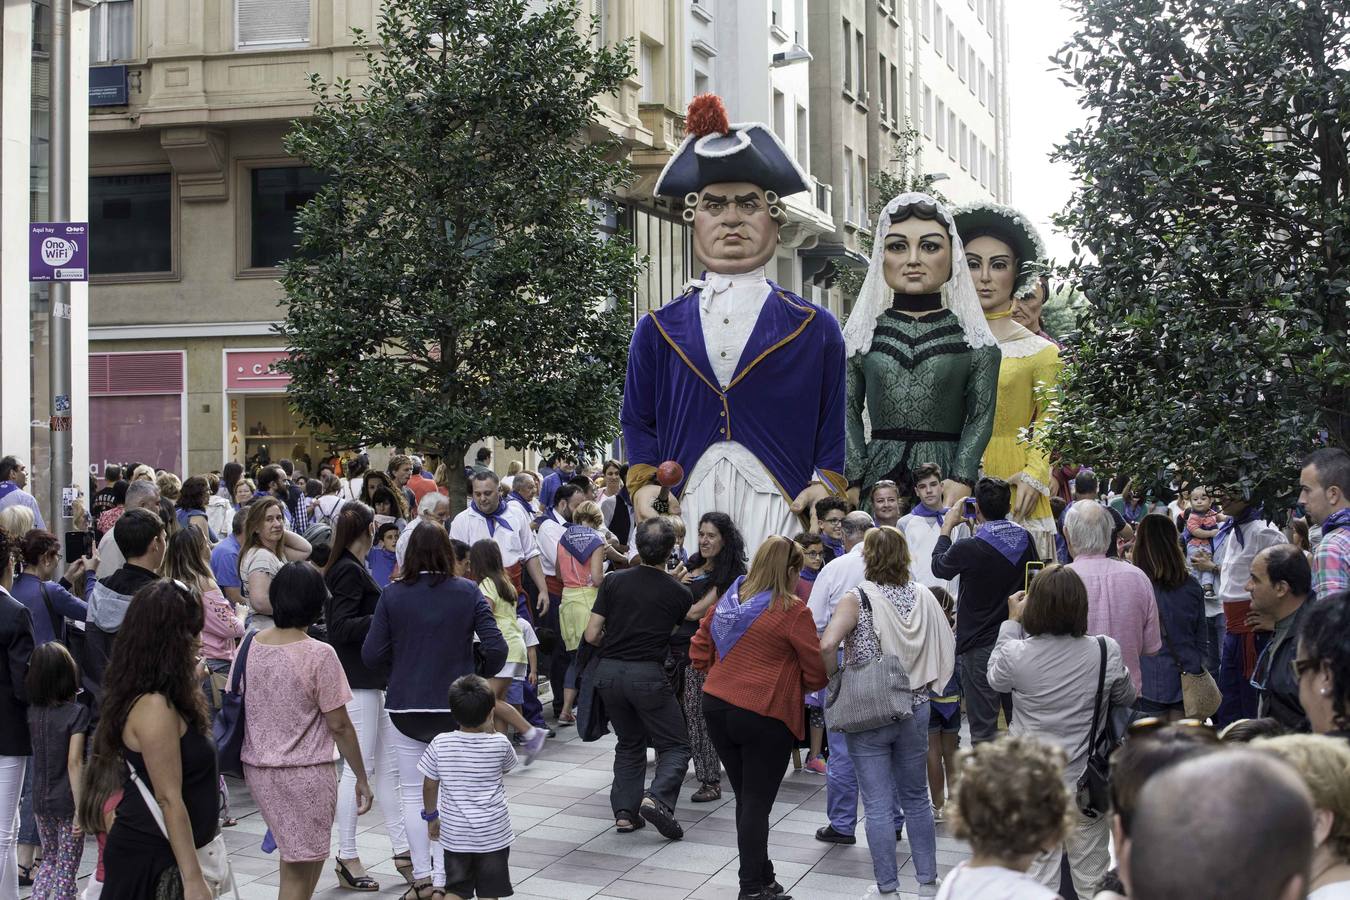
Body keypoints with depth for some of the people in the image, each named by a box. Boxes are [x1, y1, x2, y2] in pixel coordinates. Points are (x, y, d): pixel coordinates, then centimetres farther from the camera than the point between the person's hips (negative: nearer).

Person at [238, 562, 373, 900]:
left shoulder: (251, 646, 0)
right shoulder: (319, 655, -15)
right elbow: (339, 726, -13)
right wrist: (362, 778, -3)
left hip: (257, 768, 6)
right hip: (305, 773, -6)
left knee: (299, 858, 22)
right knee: (298, 871, 4)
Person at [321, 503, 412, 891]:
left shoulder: (352, 568, 15)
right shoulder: (349, 570, -14)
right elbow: (342, 627, -21)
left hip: (371, 680, 10)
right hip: (356, 682, -10)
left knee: (388, 767, 12)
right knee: (358, 768, -3)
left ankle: (402, 851, 17)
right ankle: (347, 858, 6)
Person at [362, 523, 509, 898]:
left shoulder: (392, 594, -4)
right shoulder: (468, 592, -5)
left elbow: (372, 653, -7)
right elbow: (496, 648, -9)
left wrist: (398, 671, 12)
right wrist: (482, 675, 11)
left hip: (405, 706, 0)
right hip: (455, 707, 0)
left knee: (413, 794, 12)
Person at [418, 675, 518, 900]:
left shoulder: (440, 744, -10)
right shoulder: (500, 743, -11)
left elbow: (429, 785, -1)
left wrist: (431, 816, 15)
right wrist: (491, 730, 9)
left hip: (454, 833, 1)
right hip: (493, 834, -1)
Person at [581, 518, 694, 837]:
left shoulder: (613, 581, 0)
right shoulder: (679, 593, -1)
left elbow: (592, 635, -1)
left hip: (609, 671, 3)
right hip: (648, 673, -3)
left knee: (629, 743, 21)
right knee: (675, 745, 7)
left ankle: (624, 811, 10)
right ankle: (657, 799, -18)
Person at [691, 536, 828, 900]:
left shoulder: (728, 601, 5)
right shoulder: (792, 611, -13)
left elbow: (699, 651, 14)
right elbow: (817, 672, -8)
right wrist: (800, 686, 12)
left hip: (716, 707, 6)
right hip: (765, 716, -6)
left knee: (745, 798, 16)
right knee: (757, 804, 3)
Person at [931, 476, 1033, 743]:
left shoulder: (968, 549, -19)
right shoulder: (1026, 540, -3)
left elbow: (939, 566, 2)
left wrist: (947, 526, 18)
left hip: (980, 646, -5)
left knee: (983, 729, 2)